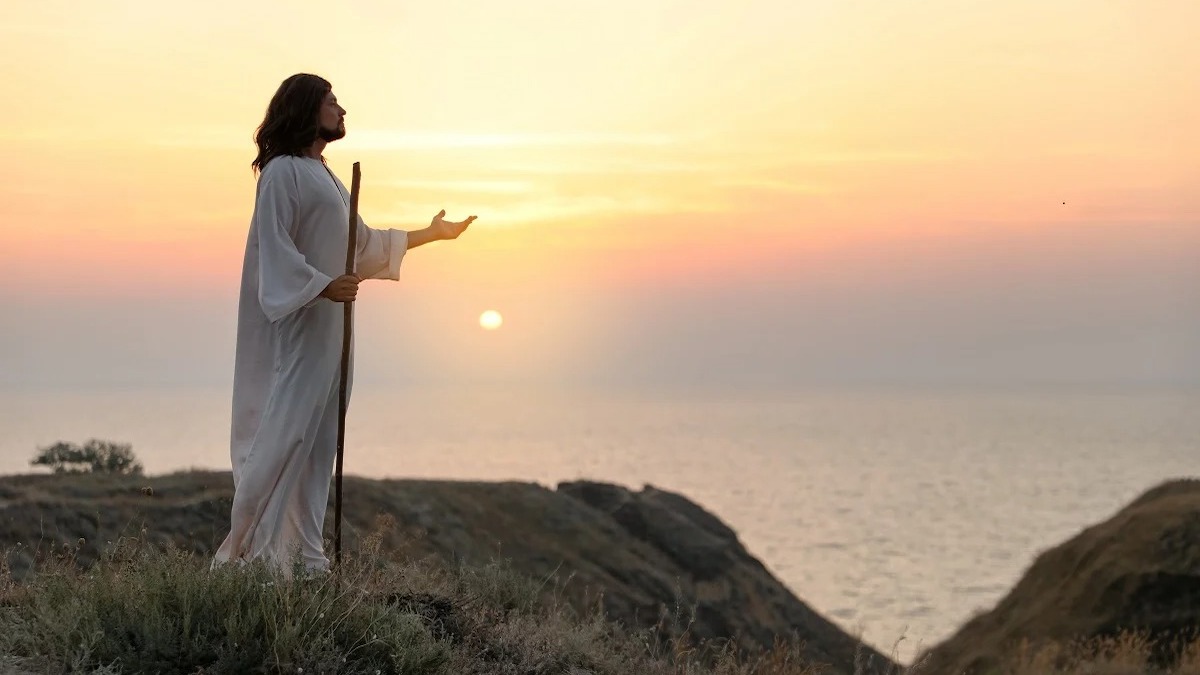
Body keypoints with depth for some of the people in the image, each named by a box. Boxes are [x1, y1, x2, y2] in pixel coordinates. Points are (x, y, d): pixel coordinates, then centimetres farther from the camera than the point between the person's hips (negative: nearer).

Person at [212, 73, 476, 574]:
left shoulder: (325, 178, 20)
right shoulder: (282, 172, -8)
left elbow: (363, 242, 28)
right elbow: (273, 246, -16)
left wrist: (432, 234, 35)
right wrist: (321, 285, -26)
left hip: (330, 326, 9)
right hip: (298, 324, -9)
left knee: (318, 439, 7)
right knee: (285, 430, -13)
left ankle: (302, 549, 10)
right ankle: (244, 547, -10)